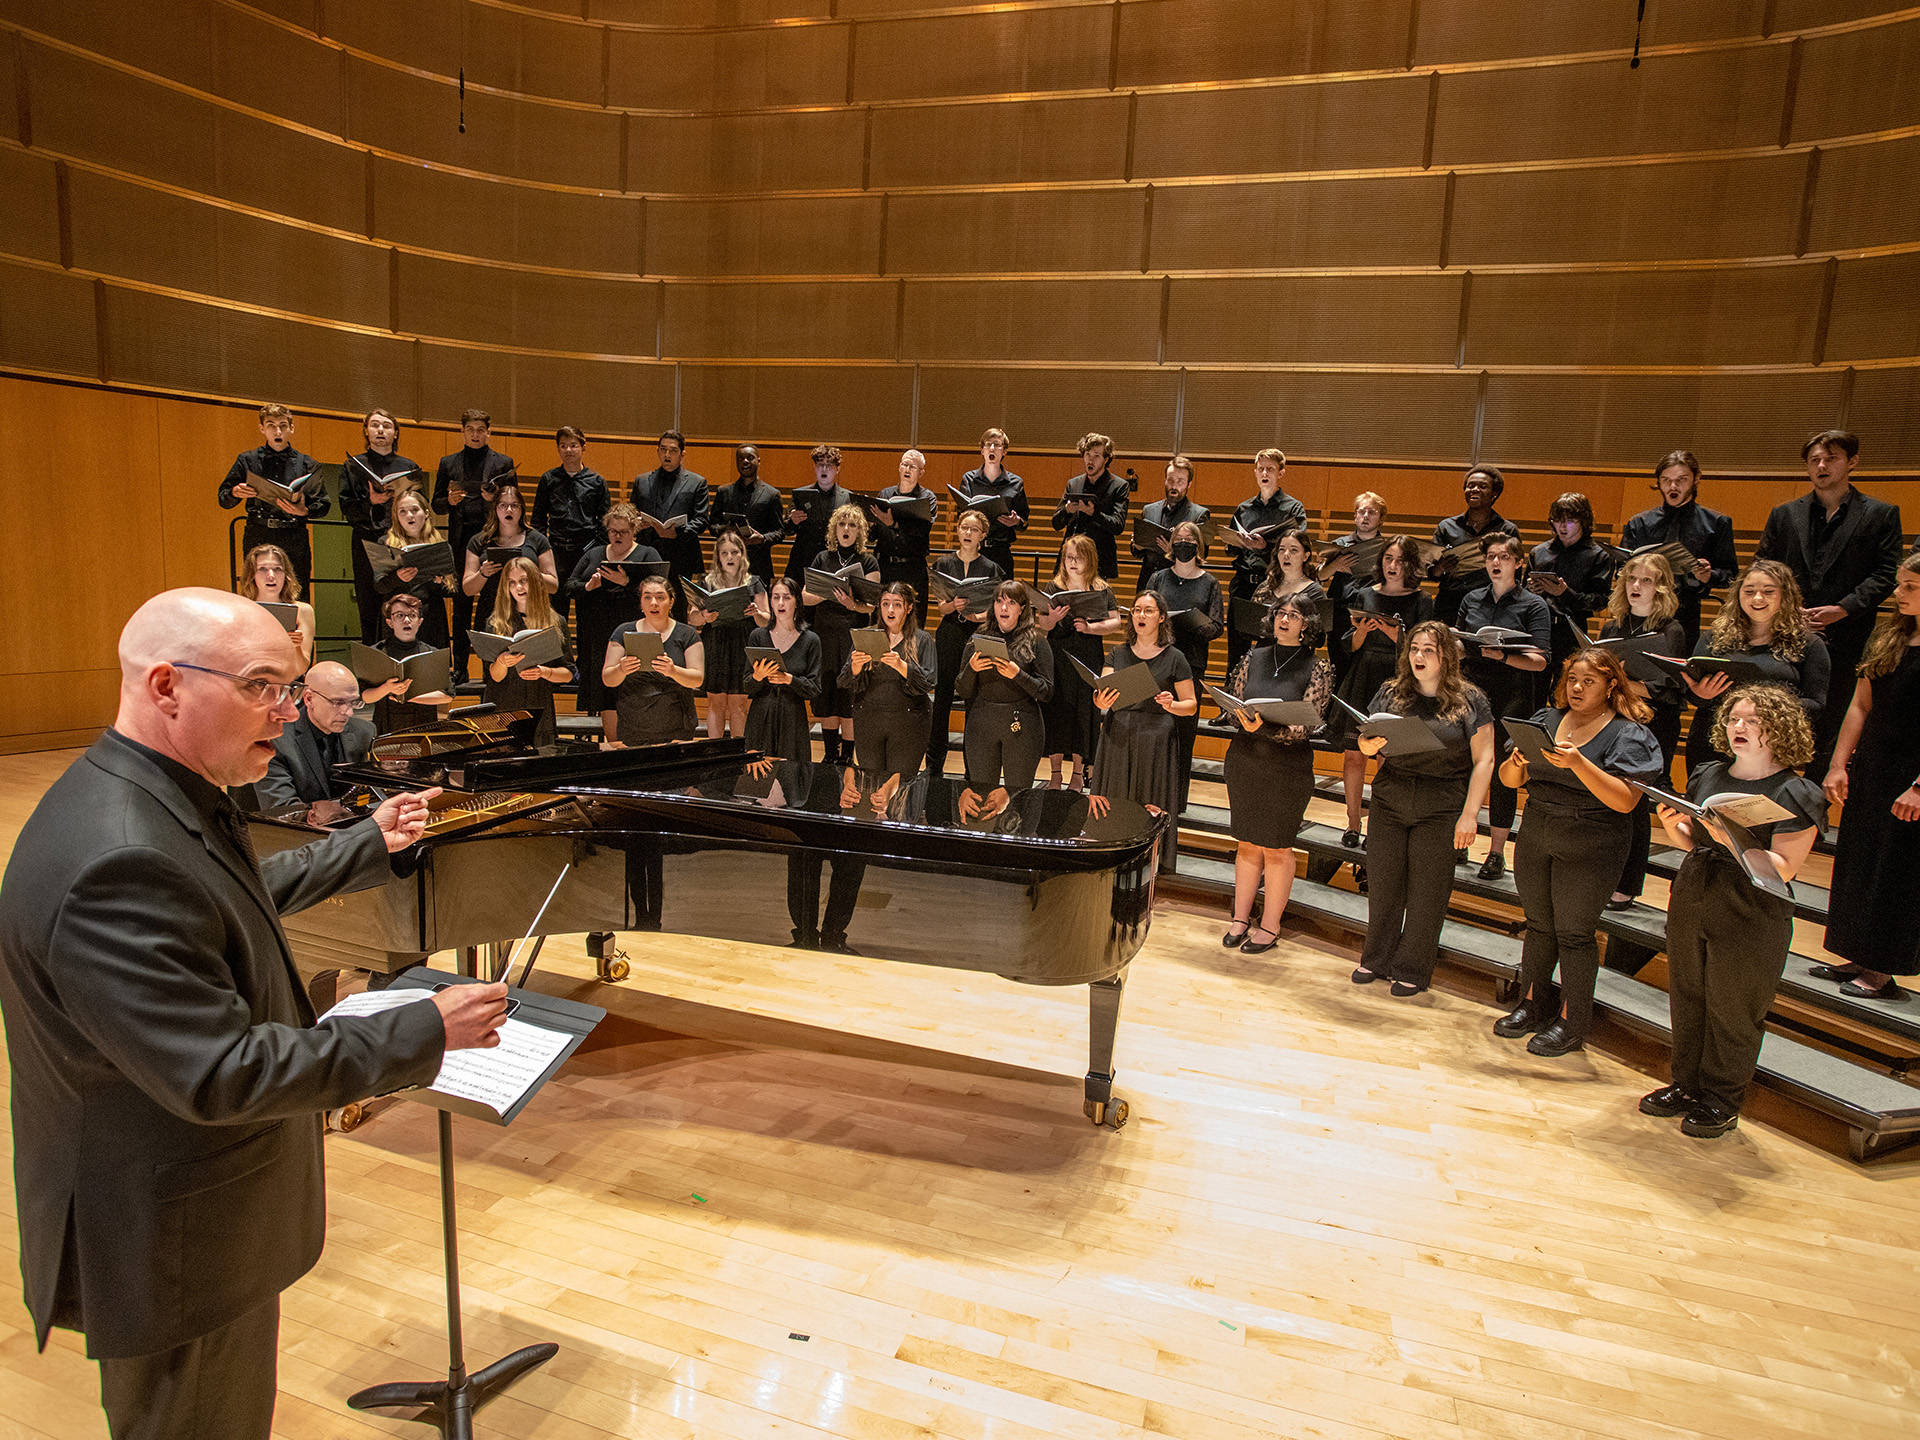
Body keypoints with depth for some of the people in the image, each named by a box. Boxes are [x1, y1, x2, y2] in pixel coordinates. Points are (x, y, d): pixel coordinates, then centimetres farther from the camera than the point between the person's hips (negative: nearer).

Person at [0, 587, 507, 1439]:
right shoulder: (116, 861, -33)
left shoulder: (166, 800, 0)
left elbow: (244, 896, 19)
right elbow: (220, 1073, -33)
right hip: (174, 1250, -9)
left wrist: (370, 844, 24)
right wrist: (425, 1031, -27)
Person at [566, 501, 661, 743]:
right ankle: (612, 745, 11)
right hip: (598, 637, 4)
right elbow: (569, 585, 16)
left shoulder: (647, 554, 6)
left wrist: (626, 582, -19)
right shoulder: (594, 554, 19)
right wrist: (588, 586, -4)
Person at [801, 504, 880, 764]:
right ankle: (830, 754, 15)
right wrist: (826, 594, -13)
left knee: (850, 694, -4)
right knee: (826, 692, 4)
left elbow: (870, 605, -5)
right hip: (824, 633, 3)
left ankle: (847, 755, 6)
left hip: (854, 635, -2)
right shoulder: (823, 559, 10)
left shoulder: (868, 562, 3)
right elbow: (805, 596, 6)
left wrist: (852, 604, -25)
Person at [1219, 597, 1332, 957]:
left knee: (1277, 846, 5)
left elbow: (1306, 723, -14)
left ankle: (1270, 927, 17)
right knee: (1247, 842, 12)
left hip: (1287, 767, -4)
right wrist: (1245, 720, -12)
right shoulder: (1255, 656, 6)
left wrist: (1266, 729, -28)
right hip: (1244, 757, 4)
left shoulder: (1318, 668, -6)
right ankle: (1241, 918, 23)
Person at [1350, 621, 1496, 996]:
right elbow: (1364, 742, 10)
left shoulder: (1470, 701, -3)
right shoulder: (1390, 693, 5)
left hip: (1440, 810, -3)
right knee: (1382, 882, 8)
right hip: (1389, 803, 3)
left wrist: (1469, 814, -10)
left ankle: (1412, 970, 20)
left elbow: (1483, 761, -4)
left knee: (1427, 891, 6)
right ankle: (1376, 959, 25)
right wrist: (1368, 744, -15)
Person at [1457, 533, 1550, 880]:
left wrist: (1503, 655, -23)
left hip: (1511, 698, -3)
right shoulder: (1471, 601, 12)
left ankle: (1496, 851, 12)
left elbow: (1539, 661, -7)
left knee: (1503, 773, 0)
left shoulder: (1533, 605, 0)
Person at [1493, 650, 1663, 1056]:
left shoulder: (1628, 734, -7)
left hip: (1591, 849, -5)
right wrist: (1516, 763, -18)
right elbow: (1510, 780, 5)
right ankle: (1533, 1003, 28)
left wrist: (1578, 763, -30)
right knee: (1538, 924, 14)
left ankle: (1572, 1022, 15)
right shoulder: (1546, 721, 7)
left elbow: (1625, 800, -19)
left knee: (1574, 933, 2)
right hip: (1535, 836, 5)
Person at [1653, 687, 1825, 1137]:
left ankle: (1721, 1102, 22)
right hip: (1690, 902, 5)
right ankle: (1686, 1086, 30)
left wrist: (1733, 839, -28)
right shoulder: (1708, 775, 7)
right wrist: (1673, 825, -7)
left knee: (1732, 1012, 6)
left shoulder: (1796, 795, -10)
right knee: (1686, 999, 14)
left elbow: (1784, 868, -16)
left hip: (1750, 920, -5)